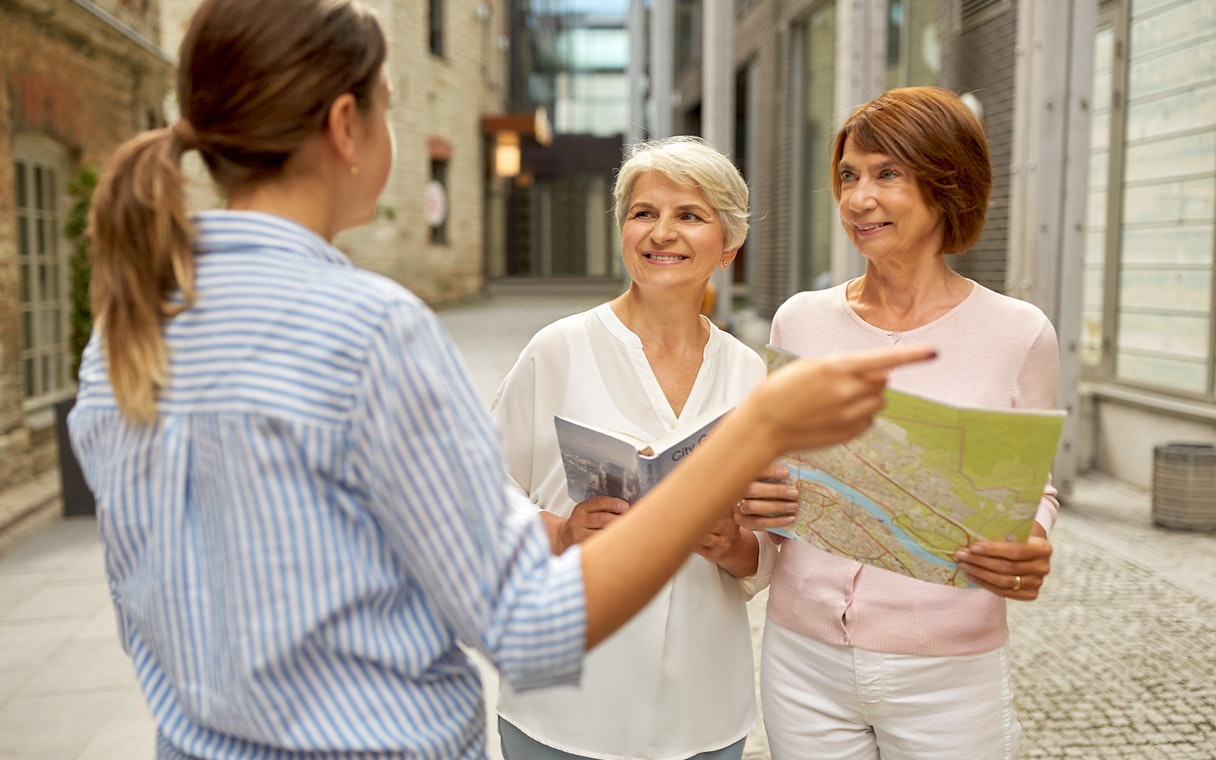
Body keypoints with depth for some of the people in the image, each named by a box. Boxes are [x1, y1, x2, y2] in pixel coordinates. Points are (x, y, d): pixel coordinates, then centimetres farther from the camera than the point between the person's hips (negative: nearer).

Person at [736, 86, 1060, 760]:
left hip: (948, 676, -1)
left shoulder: (1018, 333, -6)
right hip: (805, 659, 2)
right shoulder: (800, 321, 1)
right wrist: (748, 505, -11)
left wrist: (1029, 554, -16)